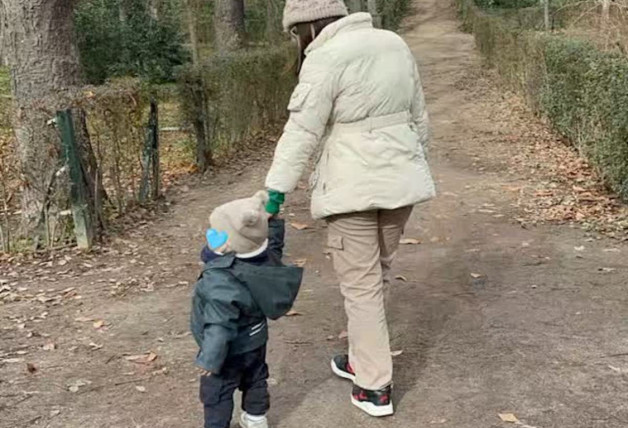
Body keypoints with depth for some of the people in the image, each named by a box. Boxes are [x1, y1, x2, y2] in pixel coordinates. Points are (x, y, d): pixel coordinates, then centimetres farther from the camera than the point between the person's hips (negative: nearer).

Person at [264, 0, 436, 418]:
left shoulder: (326, 58, -11)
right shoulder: (395, 44, 11)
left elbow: (302, 133, -17)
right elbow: (419, 118, 16)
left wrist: (276, 189, -15)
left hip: (353, 187, -7)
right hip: (400, 178, 7)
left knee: (361, 284, 4)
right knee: (376, 276, 20)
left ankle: (376, 387, 11)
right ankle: (364, 360, 34)